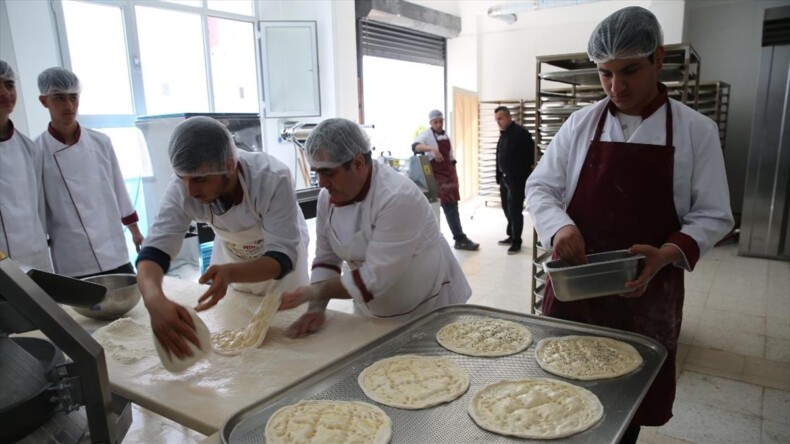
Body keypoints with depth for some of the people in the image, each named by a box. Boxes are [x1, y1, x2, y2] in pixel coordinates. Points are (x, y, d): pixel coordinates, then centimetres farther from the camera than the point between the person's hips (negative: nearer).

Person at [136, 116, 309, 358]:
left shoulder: (273, 179, -39)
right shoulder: (183, 187, -29)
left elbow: (283, 256, -36)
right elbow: (155, 249, -32)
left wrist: (231, 273, -55)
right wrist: (155, 300, -54)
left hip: (281, 259, -3)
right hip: (230, 259, 3)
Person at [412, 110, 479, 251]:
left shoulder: (445, 136, 13)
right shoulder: (426, 135, -8)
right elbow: (415, 146, -29)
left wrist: (454, 174, 15)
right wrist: (431, 148, -45)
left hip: (448, 173, 7)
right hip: (436, 174, -7)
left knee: (452, 205, 11)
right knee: (449, 205, -12)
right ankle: (460, 239, -9)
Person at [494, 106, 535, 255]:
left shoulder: (520, 133, -14)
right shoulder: (503, 134, 13)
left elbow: (531, 155, -18)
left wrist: (525, 173, -17)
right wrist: (499, 178, 14)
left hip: (517, 179, -9)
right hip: (505, 178, 9)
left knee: (515, 210, -4)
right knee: (507, 209, 15)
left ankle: (516, 241, 5)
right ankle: (511, 236, 28)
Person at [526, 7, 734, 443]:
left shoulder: (696, 130, -2)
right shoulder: (581, 123, 1)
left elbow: (712, 215, -2)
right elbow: (540, 187, 2)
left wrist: (667, 255, -21)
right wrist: (559, 226, -19)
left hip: (647, 292, 0)